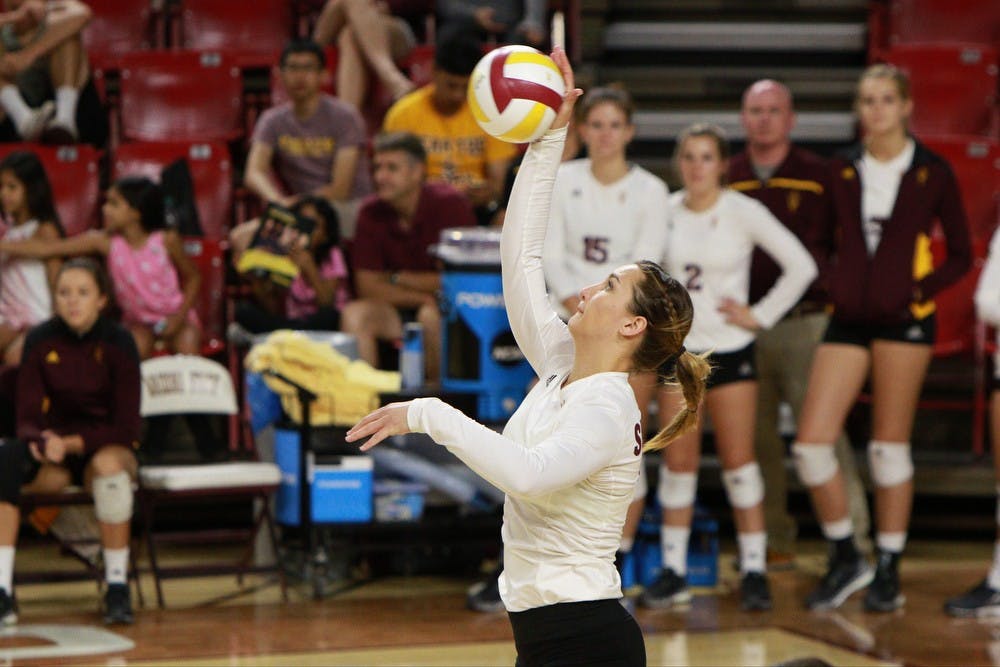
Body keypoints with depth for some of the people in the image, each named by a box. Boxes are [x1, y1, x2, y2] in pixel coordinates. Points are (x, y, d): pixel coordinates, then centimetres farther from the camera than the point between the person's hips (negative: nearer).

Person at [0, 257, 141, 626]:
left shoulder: (118, 342, -10)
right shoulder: (41, 340, -4)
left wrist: (72, 443, -26)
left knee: (108, 463, -39)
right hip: (54, 451, 2)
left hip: (107, 447, -2)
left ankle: (117, 586, -25)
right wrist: (39, 442, -27)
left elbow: (126, 427, -13)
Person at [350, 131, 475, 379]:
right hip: (397, 311, 3)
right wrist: (422, 296, -17)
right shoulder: (371, 213, -2)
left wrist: (397, 279, -6)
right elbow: (368, 286, -4)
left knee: (430, 317, -34)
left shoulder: (450, 204, -14)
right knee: (355, 317, -23)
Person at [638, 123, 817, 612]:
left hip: (730, 350, -2)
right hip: (676, 347, 2)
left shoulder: (744, 212, -6)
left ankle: (754, 569, 6)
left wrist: (761, 316, -6)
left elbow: (800, 266, -5)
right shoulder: (665, 211, 1)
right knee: (679, 460, 3)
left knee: (738, 459, -1)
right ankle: (672, 571, 10)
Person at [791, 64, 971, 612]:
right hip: (848, 319, 3)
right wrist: (837, 285, 1)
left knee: (889, 446, 0)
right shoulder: (842, 172, 9)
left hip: (903, 318, -3)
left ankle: (888, 572, 12)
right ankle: (846, 560, 10)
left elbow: (960, 254, 5)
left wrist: (921, 290, -9)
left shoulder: (932, 174, 1)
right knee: (811, 442, -6)